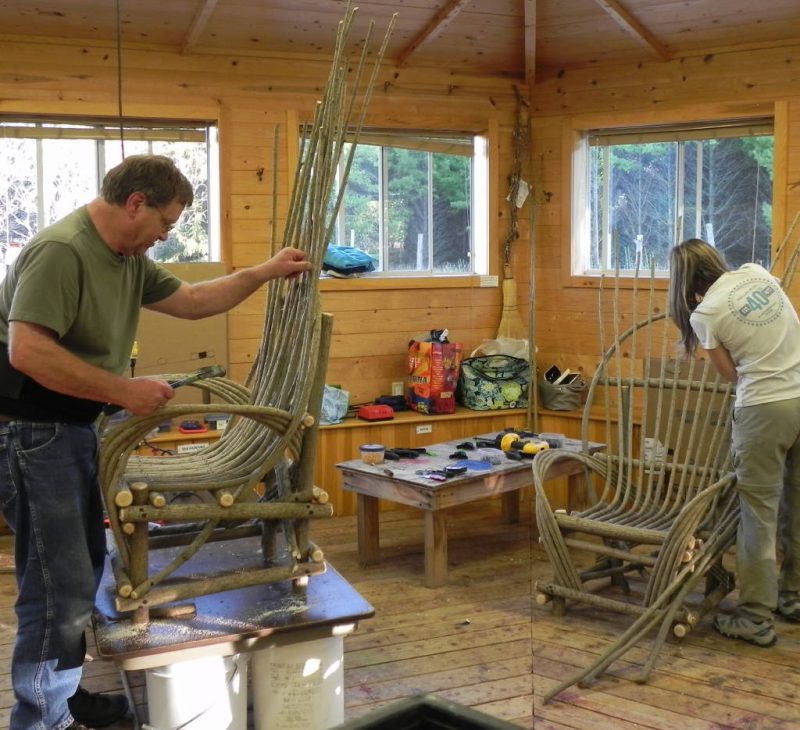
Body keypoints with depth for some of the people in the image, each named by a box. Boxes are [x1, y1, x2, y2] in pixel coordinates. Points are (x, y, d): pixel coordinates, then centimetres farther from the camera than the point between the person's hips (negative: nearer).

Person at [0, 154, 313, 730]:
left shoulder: (129, 259, 10)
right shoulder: (61, 251, -21)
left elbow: (191, 301, 21)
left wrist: (265, 273, 14)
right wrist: (125, 391, -26)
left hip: (73, 428, 11)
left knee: (83, 570, 18)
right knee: (62, 587, -8)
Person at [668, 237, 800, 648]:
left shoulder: (704, 315, -8)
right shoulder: (757, 273, 7)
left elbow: (733, 375, 2)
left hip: (765, 409, -6)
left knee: (759, 515, 1)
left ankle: (756, 620, 4)